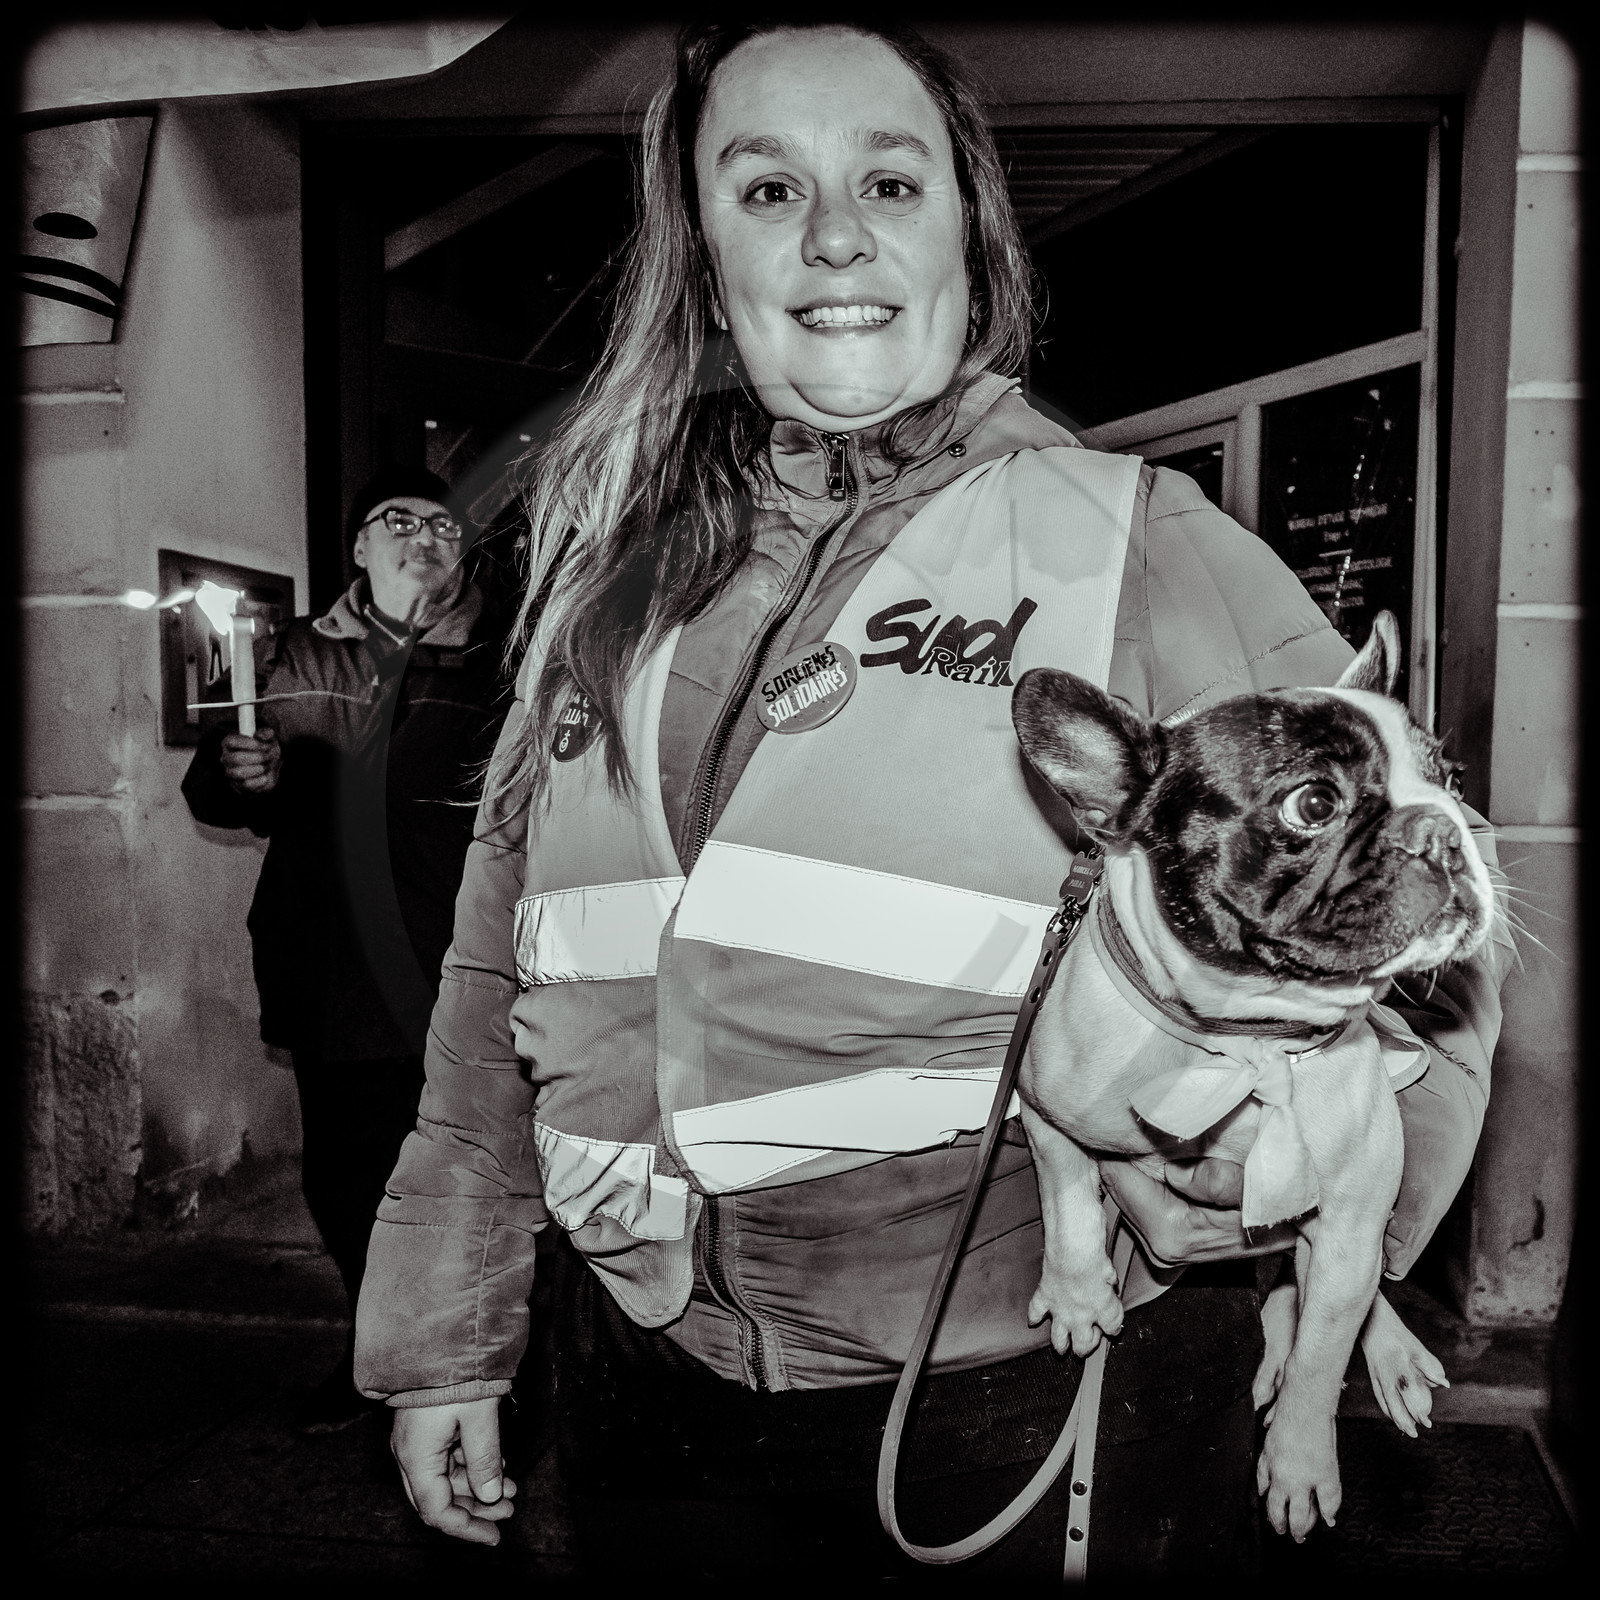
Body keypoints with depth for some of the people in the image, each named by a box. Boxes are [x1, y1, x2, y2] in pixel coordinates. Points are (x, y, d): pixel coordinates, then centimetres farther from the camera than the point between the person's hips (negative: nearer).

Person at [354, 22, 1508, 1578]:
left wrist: (1242, 1203, -16)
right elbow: (505, 971, 8)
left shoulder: (1142, 543, -7)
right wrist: (443, 1330, 10)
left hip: (1034, 1392, -3)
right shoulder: (612, 571, 4)